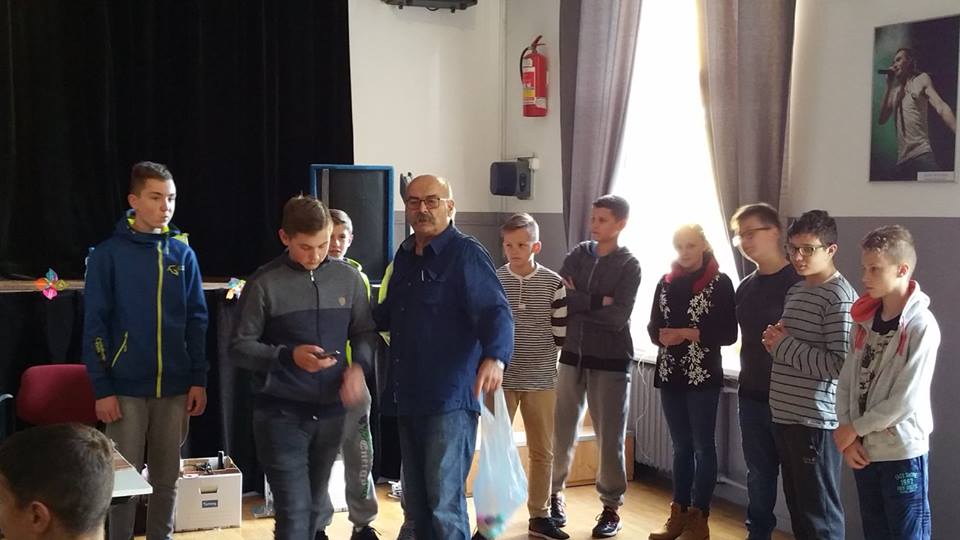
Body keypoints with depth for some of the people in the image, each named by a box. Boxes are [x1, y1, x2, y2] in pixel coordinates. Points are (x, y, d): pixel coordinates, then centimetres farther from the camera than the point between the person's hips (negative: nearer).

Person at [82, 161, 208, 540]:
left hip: (175, 387, 3)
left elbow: (196, 320, 7)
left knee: (167, 479, 11)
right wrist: (102, 388, -10)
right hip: (126, 388, -3)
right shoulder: (109, 254, -5)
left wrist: (198, 380, 2)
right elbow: (94, 325, -6)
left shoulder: (183, 254, 5)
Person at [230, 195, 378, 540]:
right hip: (280, 414, -4)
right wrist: (288, 356, -20)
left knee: (313, 506, 15)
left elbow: (365, 331, 12)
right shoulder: (264, 284, -8)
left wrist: (359, 365, -10)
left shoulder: (348, 278, 3)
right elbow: (239, 347, -5)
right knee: (293, 511, -8)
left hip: (330, 412, 4)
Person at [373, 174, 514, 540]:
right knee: (415, 501, 16)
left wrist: (495, 357, -40)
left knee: (444, 502, -8)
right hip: (408, 397, 8)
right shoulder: (404, 255, 13)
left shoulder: (467, 254, -11)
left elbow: (496, 311, -23)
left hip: (451, 399, -8)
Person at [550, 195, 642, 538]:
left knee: (610, 436, 2)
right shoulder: (579, 254, 7)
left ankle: (611, 507, 13)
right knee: (562, 431, 7)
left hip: (611, 361, -3)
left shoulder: (629, 265, -3)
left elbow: (618, 317, -15)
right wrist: (596, 301, -15)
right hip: (571, 355, 3)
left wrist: (575, 303, -10)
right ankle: (555, 493, 25)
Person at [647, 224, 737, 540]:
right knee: (681, 447, 12)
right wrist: (663, 336, -12)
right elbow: (652, 326, 10)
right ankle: (679, 514, 18)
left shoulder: (720, 283, -4)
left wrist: (691, 333, -18)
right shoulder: (666, 283, 10)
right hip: (670, 373, 5)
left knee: (703, 446, 2)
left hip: (703, 375, -5)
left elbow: (729, 333, -8)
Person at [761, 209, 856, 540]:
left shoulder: (839, 297, -14)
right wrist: (775, 341, 3)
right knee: (797, 508, 16)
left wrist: (784, 345, -15)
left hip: (816, 421, -9)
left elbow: (840, 365, -22)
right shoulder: (795, 291, 14)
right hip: (784, 416, 9)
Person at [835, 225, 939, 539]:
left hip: (903, 452, -6)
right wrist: (846, 435, -6)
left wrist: (854, 428, -10)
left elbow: (905, 400, -18)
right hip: (864, 449, 6)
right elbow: (846, 381, 5)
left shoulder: (921, 326, -14)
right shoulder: (865, 320, 6)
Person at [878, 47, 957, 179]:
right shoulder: (895, 90, 21)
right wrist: (888, 86, 7)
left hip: (922, 153, -5)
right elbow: (882, 120, 9)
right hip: (902, 158, 5)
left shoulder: (921, 79, 9)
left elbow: (941, 108, -5)